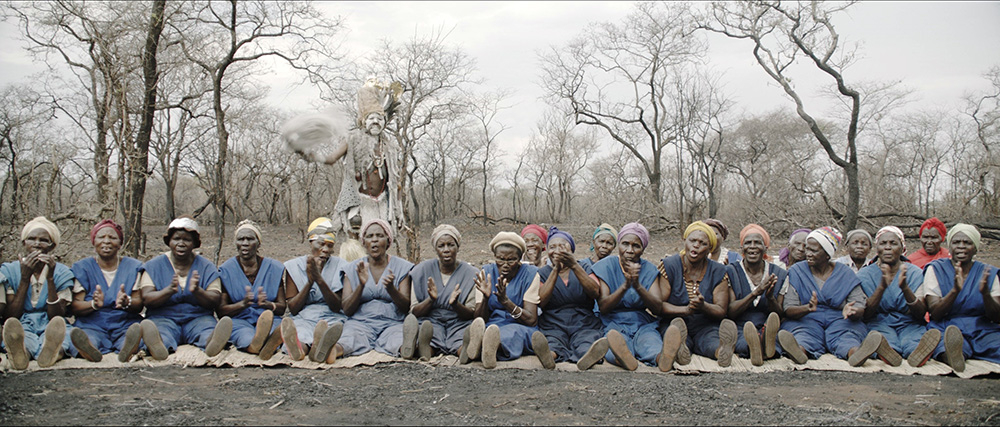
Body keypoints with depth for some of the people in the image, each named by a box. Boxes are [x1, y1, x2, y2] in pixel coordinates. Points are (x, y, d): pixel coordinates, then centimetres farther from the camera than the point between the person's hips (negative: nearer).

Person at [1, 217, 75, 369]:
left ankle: (52, 349, -72)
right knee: (13, 326, -37)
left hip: (48, 328, 0)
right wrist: (25, 278, -8)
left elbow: (57, 316, -4)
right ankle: (20, 350, -71)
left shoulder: (62, 273, 8)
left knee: (58, 324, -37)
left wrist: (50, 279, -12)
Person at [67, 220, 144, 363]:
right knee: (84, 338, -37)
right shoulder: (82, 268, 13)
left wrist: (127, 303, -20)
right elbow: (74, 307, 2)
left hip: (126, 324, 0)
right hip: (92, 325, 0)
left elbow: (139, 305, 5)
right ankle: (90, 349, -71)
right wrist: (94, 304, -21)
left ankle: (127, 348, -70)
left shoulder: (133, 267, 14)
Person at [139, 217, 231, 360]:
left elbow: (215, 302, 0)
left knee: (208, 330, -35)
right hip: (164, 317, -1)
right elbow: (147, 299, -3)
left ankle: (211, 342, -70)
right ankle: (159, 346, -72)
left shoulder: (207, 267, 13)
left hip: (198, 317, 1)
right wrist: (169, 291, -24)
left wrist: (197, 291, -22)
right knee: (160, 331, -37)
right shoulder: (153, 266, 11)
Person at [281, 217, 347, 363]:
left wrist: (320, 280, -13)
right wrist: (309, 282, -9)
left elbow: (337, 307, 1)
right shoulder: (294, 266, 10)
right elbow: (293, 309, 5)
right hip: (303, 319, 0)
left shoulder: (340, 266, 10)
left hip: (332, 318, 0)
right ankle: (301, 346, -75)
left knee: (336, 326, -40)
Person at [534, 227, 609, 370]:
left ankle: (586, 358, -69)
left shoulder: (584, 267, 17)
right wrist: (556, 270, -10)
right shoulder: (542, 273, 16)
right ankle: (551, 354, -70)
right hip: (553, 326, 0)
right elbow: (540, 301, -4)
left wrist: (574, 266, -15)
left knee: (587, 342, -36)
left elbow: (596, 293, -6)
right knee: (552, 341, -37)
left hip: (585, 326, 0)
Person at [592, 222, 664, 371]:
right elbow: (603, 307, -7)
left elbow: (658, 309, -4)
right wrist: (625, 286, -22)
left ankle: (663, 356, -71)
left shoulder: (649, 270, 11)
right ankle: (623, 357, -74)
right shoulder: (605, 267, 5)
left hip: (644, 325, 1)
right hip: (615, 326, -1)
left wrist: (638, 286, -21)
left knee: (653, 345, -38)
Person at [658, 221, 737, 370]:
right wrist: (686, 310, -22)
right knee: (675, 325, -37)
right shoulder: (669, 266, 2)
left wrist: (703, 307, -21)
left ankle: (720, 350, -67)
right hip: (673, 323, -2)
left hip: (706, 326, 2)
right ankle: (678, 345, -71)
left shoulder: (718, 272, 9)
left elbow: (722, 311, 2)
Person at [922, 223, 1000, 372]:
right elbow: (935, 314, -2)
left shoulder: (988, 273, 14)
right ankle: (954, 355, -73)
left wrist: (985, 293, -16)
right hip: (946, 330, -4)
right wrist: (955, 290, -18)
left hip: (983, 330, 4)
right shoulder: (935, 270, 9)